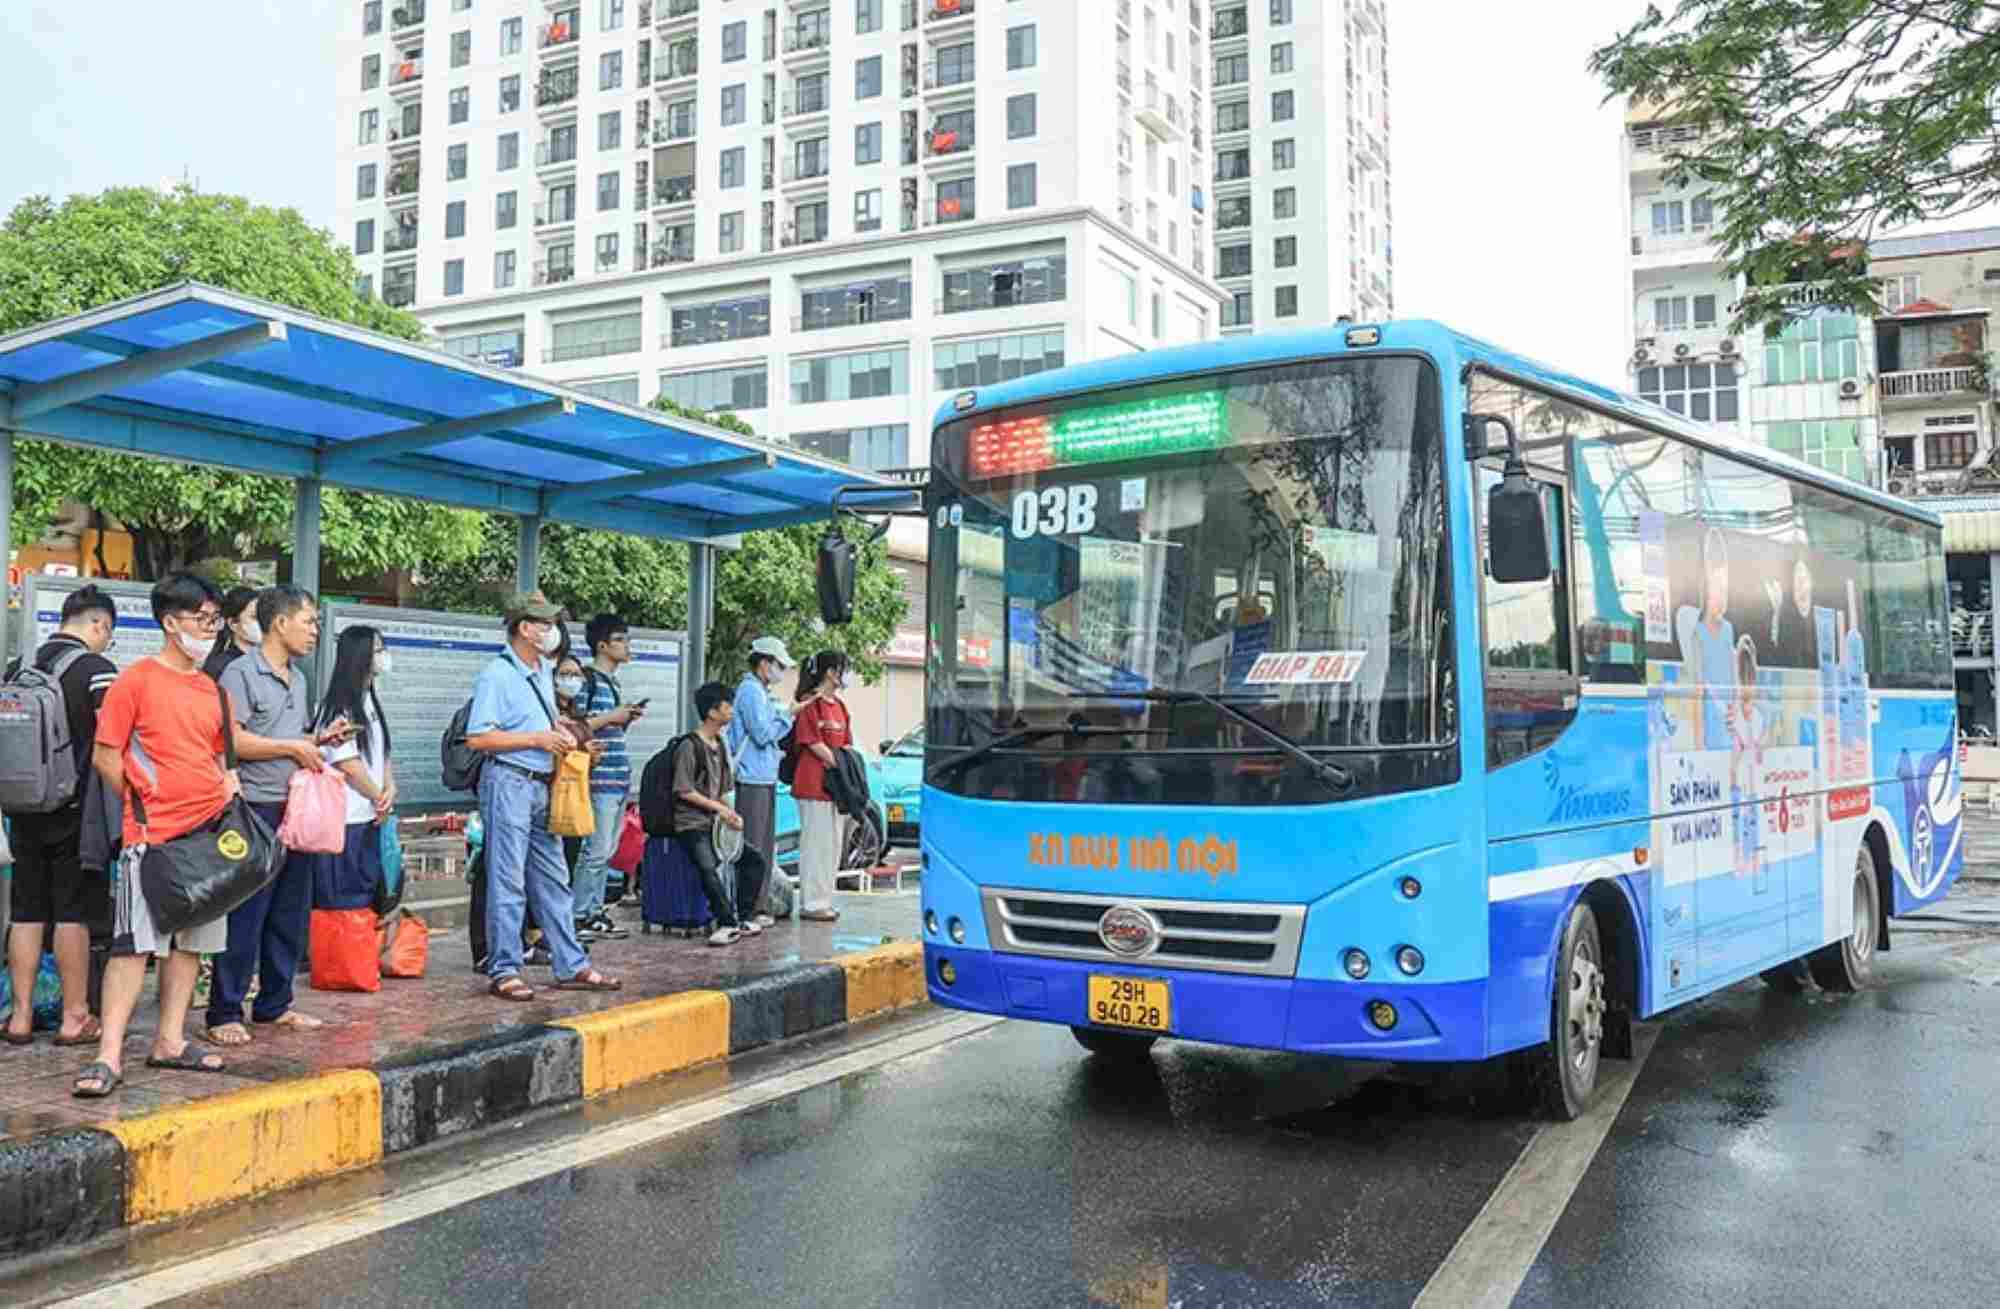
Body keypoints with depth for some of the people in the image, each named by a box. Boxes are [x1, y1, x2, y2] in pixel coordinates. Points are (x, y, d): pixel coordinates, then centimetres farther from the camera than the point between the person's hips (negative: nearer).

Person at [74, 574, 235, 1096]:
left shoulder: (212, 689, 12)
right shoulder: (137, 680, -5)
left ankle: (170, 1042, 19)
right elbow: (105, 756, -6)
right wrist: (142, 807, -4)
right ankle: (109, 1055, -4)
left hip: (207, 832, 6)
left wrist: (227, 786, 6)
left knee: (191, 941, 10)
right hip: (151, 836, -6)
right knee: (134, 943, -8)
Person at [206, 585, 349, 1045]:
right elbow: (232, 740, -19)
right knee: (244, 918, -4)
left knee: (291, 915, 12)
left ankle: (275, 1005, 22)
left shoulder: (298, 678, 18)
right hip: (256, 811, -8)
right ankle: (225, 1013, 4)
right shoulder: (241, 673, -9)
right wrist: (293, 747, -14)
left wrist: (320, 739, 8)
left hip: (295, 809, 8)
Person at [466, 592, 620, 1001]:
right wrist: (537, 740, -17)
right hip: (508, 783, -9)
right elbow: (477, 738, -18)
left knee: (553, 881, 11)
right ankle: (504, 971, 5)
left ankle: (571, 966, 16)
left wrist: (559, 733, 8)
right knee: (507, 883, -3)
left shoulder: (544, 671, 15)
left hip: (542, 786, 9)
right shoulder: (496, 675, -11)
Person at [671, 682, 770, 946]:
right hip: (691, 825, -8)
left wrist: (731, 815, 2)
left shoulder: (721, 746, 14)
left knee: (756, 861, 2)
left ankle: (743, 918, 6)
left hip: (716, 824, 9)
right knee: (708, 867, -30)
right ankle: (728, 922, -20)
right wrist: (718, 807, -15)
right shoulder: (689, 746, -11)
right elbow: (684, 791, -15)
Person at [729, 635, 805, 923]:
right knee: (752, 846, -7)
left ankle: (762, 905, 19)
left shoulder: (761, 692, 19)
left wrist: (790, 712, 14)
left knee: (766, 845, 13)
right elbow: (762, 734, -18)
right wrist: (789, 714, -10)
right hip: (753, 779, -10)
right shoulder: (751, 690, -12)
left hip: (765, 779, 10)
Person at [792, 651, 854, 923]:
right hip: (813, 783, -9)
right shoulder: (811, 704, -10)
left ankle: (824, 900, 19)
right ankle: (811, 904, 1)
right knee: (815, 843, -5)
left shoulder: (840, 706, 16)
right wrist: (841, 767, -12)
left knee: (832, 844, 12)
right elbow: (814, 744, -14)